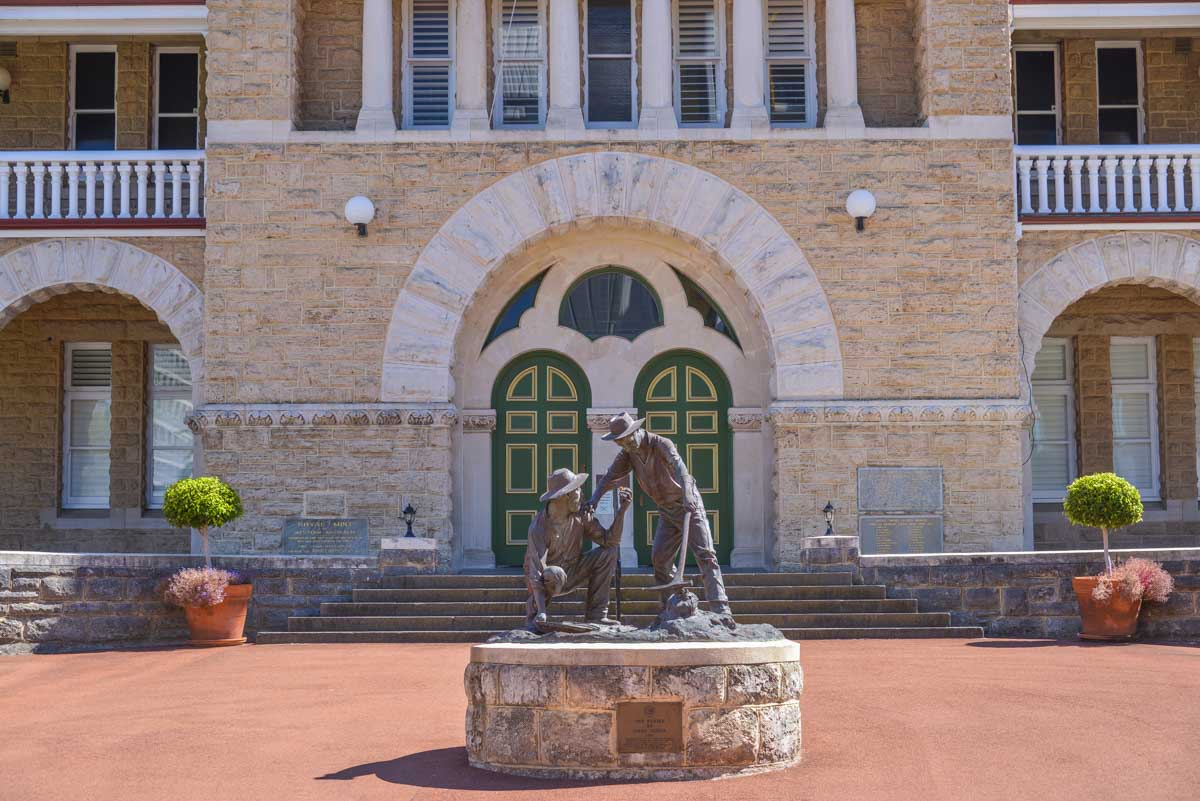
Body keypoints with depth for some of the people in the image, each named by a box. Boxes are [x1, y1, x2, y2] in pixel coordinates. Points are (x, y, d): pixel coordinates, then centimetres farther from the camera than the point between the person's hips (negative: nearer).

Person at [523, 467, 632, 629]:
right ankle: (534, 610, -11)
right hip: (546, 579, -6)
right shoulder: (539, 527, -28)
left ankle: (596, 615, -7)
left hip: (570, 575, 6)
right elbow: (536, 572, -34)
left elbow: (609, 540, -11)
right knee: (555, 574, -40)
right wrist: (542, 612, -44)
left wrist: (621, 510, -23)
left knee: (607, 553, -11)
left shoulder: (581, 515, -10)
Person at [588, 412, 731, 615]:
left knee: (705, 554, -13)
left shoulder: (661, 444, -21)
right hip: (666, 511, 7)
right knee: (659, 557, 1)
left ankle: (719, 608, -20)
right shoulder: (627, 454, -1)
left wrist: (687, 495, -54)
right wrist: (594, 499, -26)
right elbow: (611, 476, -8)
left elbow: (679, 467, -37)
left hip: (688, 504, -7)